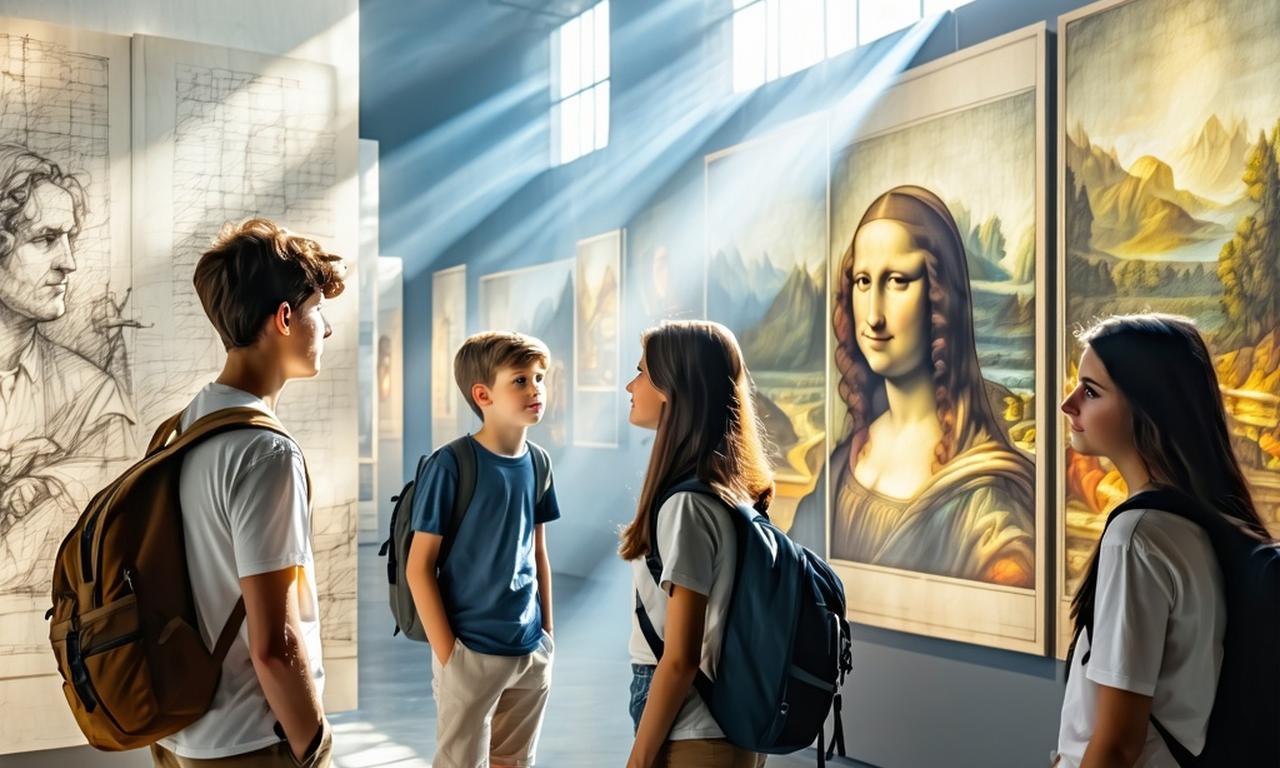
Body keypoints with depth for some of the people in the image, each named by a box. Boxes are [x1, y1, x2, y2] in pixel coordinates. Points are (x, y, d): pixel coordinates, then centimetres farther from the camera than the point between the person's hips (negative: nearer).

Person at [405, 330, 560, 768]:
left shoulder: (537, 462, 2)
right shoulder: (450, 465, -15)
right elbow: (418, 568, -13)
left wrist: (547, 630, 10)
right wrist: (447, 653, -14)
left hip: (532, 649, 6)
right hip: (472, 651, -5)